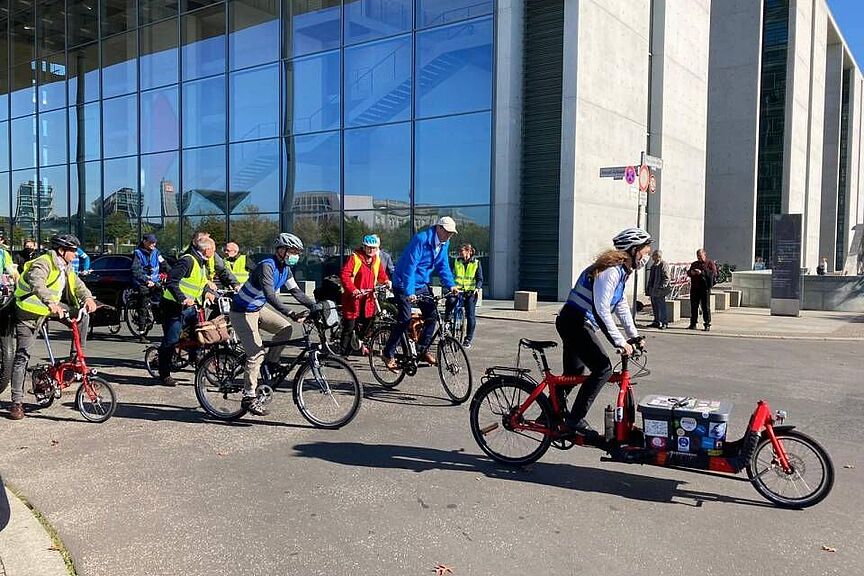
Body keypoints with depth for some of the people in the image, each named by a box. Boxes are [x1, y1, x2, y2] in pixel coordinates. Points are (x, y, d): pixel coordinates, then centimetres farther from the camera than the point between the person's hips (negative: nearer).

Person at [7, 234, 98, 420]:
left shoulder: (66, 267, 2)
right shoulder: (42, 265, -24)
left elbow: (77, 284, -2)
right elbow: (37, 284, -43)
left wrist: (88, 297, -24)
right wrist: (51, 303, -59)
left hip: (50, 307, 7)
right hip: (29, 314, -7)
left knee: (82, 316, -11)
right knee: (22, 356, -5)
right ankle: (17, 402, 0)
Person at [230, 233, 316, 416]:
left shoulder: (285, 269, 1)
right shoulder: (267, 266, -26)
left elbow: (296, 292, 4)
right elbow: (269, 295, -37)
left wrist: (316, 307, -7)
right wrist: (289, 313, -44)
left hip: (258, 308, 9)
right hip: (242, 312, -8)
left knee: (285, 328, -8)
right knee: (256, 353, -12)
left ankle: (271, 363, 11)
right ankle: (249, 397, -3)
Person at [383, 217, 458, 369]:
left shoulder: (444, 243, 1)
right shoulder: (421, 239, -24)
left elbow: (443, 266, 7)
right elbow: (410, 266, -29)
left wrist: (451, 285, -9)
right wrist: (409, 292, -36)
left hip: (421, 284, 8)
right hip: (404, 284, -8)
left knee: (432, 314, -4)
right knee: (405, 319, -13)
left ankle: (422, 350, 9)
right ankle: (388, 354, 0)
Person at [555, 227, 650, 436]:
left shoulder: (621, 270, 12)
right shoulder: (610, 271, -21)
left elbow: (621, 305, 18)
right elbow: (601, 311, -27)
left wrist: (634, 336, 13)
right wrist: (620, 342, -24)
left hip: (575, 324, 11)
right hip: (576, 323, -11)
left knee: (574, 373, 19)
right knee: (603, 368, -16)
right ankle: (576, 419, -11)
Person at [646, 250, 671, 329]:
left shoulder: (663, 264, -11)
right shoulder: (654, 265, 17)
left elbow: (666, 277, -16)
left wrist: (662, 287, -21)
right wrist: (648, 287, 19)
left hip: (659, 290, -10)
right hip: (653, 290, 10)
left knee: (661, 307, -7)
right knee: (655, 307, 14)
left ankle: (665, 323, -2)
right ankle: (656, 322, 22)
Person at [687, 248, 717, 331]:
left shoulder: (710, 264, 3)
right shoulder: (694, 264, 20)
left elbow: (713, 273, -11)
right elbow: (688, 272, 21)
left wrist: (701, 272, -20)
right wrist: (691, 272, -3)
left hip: (705, 288, -5)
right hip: (694, 287, 5)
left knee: (705, 307, -4)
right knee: (693, 306, 7)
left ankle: (707, 324, 1)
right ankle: (693, 324, 14)